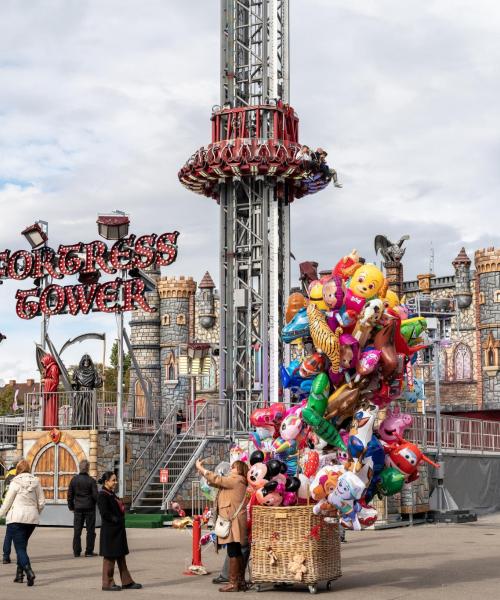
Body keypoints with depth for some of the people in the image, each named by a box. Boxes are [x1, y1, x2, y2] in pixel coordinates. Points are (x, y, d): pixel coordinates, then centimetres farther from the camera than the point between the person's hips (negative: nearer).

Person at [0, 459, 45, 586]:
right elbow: (41, 502, 6)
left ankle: (29, 572, -25)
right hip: (32, 518, 5)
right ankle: (19, 574, 19)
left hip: (16, 518, -5)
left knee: (20, 547, -5)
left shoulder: (15, 483, -7)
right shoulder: (36, 482, 5)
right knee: (23, 545, 19)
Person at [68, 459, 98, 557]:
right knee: (90, 531, 5)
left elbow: (70, 495, 6)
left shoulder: (74, 480, 1)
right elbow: (95, 495, -10)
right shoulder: (91, 480, -10)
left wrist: (71, 507, 17)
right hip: (89, 508, -3)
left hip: (78, 509, 3)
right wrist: (96, 503, 12)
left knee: (77, 531, 8)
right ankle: (89, 551, 6)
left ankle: (76, 551, 8)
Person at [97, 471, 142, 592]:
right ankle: (107, 583, 8)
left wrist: (121, 520, 7)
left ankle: (127, 582, 19)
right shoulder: (102, 495, -14)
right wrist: (116, 520, -18)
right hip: (109, 531, -10)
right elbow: (105, 513, -21)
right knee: (109, 557, -1)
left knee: (121, 556, 13)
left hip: (118, 530, 10)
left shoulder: (112, 494, 15)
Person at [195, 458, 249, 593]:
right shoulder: (234, 482, 22)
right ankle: (241, 581, 15)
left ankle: (233, 583, -9)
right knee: (237, 552, 11)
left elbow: (217, 479, -12)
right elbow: (218, 482, 17)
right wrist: (202, 470, 8)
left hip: (233, 522, -10)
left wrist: (200, 468, -5)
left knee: (233, 552, -9)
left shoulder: (237, 480, -9)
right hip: (232, 522, 10)